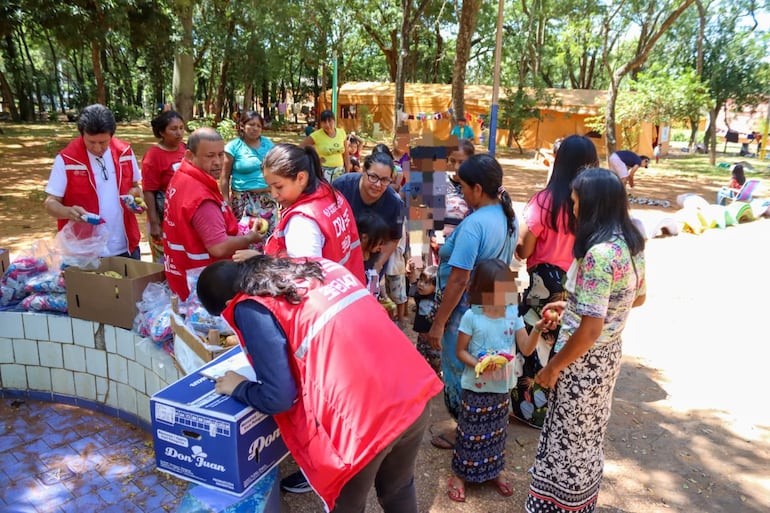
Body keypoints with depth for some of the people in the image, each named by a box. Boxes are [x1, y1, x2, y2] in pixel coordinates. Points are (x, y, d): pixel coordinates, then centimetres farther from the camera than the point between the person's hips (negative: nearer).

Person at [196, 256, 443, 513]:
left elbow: (278, 398, -5)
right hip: (415, 395, 7)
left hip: (364, 418, -7)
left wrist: (239, 388, 14)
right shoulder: (317, 264, 17)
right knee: (399, 490, 32)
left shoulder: (251, 308, -4)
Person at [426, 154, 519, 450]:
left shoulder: (474, 224, -26)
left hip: (467, 312, -8)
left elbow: (458, 281, -25)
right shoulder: (509, 217, 0)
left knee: (459, 371, 11)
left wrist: (438, 323, -18)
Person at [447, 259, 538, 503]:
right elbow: (460, 350, -9)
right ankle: (459, 475, 27)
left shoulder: (513, 315, -4)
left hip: (502, 386, 4)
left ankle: (494, 471, 39)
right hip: (476, 386, -4)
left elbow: (526, 349, -7)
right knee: (470, 431, 8)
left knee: (497, 431, 19)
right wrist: (478, 364, -26)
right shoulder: (471, 317, -15)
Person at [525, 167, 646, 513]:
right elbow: (637, 297, 15)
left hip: (583, 360, -9)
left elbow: (590, 330, -29)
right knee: (588, 435, 25)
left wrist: (553, 367, -15)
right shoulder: (632, 243, -1)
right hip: (609, 354, 9)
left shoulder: (599, 254, -29)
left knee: (568, 438, 10)